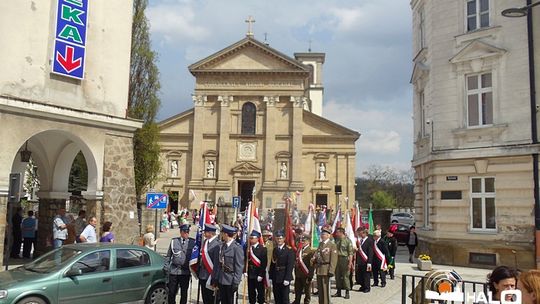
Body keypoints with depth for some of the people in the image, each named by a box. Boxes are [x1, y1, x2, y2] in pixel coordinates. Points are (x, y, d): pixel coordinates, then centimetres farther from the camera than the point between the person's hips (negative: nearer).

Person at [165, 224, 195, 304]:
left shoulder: (193, 242, 1)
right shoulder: (174, 241, 3)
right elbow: (168, 256, 8)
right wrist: (166, 268, 3)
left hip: (186, 272, 0)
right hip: (174, 271, 0)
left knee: (184, 293, 9)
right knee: (172, 292, 4)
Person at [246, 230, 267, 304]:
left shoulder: (262, 249, -8)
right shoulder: (248, 248, 5)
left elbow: (264, 263, -11)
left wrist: (261, 275, -15)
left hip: (258, 274, -4)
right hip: (250, 274, 4)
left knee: (260, 291, 6)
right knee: (251, 291, 11)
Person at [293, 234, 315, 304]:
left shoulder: (311, 251, -9)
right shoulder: (298, 250, 11)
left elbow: (312, 265, -14)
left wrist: (310, 276, -18)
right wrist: (295, 274, 12)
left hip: (306, 276, -6)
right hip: (298, 275, 6)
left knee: (307, 292, 7)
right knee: (297, 292, 14)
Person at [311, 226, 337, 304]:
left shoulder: (332, 245, -9)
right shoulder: (320, 244, 15)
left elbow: (334, 259, -14)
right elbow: (317, 253, 22)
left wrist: (331, 271, -19)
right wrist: (314, 258, -1)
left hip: (326, 269, -7)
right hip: (319, 269, 7)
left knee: (325, 288, -2)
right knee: (320, 288, 15)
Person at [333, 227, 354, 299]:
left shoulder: (348, 240, -9)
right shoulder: (337, 240, 9)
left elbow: (350, 252, -11)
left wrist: (350, 262, -17)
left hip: (344, 259, -6)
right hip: (337, 259, 6)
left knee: (345, 276, 0)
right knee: (337, 276, 10)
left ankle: (347, 292, 10)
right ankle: (338, 291, 21)